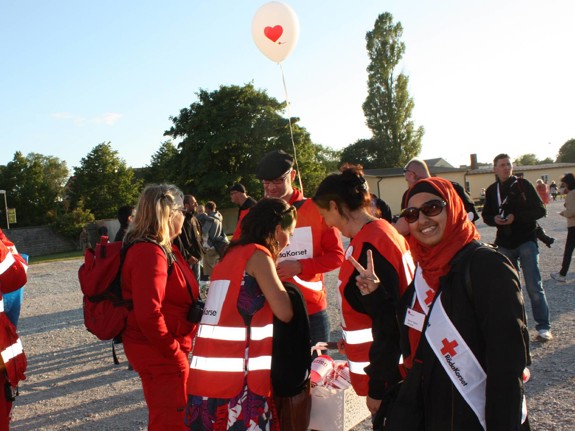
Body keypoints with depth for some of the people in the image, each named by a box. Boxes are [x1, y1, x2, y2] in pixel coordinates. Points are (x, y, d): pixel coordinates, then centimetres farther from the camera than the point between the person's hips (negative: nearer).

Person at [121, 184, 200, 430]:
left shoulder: (161, 249, 10)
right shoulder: (150, 253, -23)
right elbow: (149, 315, -30)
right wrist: (174, 353, -19)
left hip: (161, 352, 10)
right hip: (160, 354, -10)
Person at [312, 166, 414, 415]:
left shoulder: (370, 246, -22)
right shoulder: (382, 231, 7)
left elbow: (388, 320, -23)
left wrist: (377, 388, -18)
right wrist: (353, 340, 22)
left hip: (387, 374, -9)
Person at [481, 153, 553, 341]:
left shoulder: (523, 184, -5)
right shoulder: (491, 190, 5)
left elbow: (540, 210, -7)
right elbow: (486, 215, 12)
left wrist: (516, 217, -18)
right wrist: (495, 219, -10)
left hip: (526, 241, -4)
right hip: (505, 243, 4)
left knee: (534, 286, -7)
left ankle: (543, 326, 1)